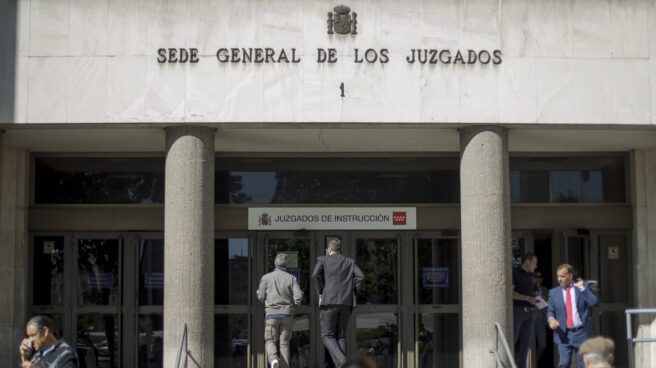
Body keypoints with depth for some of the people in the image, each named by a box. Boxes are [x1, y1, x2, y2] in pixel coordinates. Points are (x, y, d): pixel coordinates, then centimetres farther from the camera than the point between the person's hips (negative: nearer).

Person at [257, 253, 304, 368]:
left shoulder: (266, 278, -2)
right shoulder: (291, 278, 0)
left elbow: (261, 297, 0)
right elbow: (298, 297, -7)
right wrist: (294, 303, 15)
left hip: (272, 313, -1)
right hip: (287, 313, 1)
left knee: (270, 342, 6)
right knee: (284, 343, 7)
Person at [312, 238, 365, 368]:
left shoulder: (323, 260, 9)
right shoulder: (350, 262, 18)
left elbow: (315, 275, -9)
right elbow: (361, 276, 3)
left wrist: (320, 293, 1)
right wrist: (351, 291, 9)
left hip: (329, 302, -3)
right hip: (346, 303, 3)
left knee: (327, 336, 2)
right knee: (340, 337, 11)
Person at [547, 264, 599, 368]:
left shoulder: (584, 287, 3)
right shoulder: (554, 292, 8)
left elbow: (594, 302, -10)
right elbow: (550, 310, 9)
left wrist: (582, 288, -10)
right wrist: (551, 319, -12)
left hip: (581, 332, -1)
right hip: (563, 334, 1)